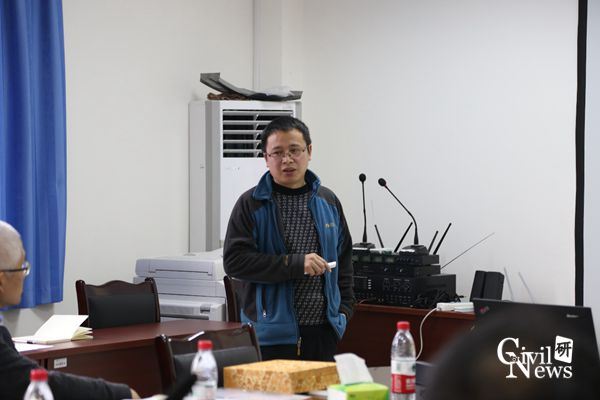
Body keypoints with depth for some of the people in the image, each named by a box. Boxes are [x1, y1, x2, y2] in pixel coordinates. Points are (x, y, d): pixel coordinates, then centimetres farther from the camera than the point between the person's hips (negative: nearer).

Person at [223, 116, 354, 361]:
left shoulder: (328, 202, 12)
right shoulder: (251, 205, -3)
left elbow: (343, 257, 19)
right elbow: (234, 260, -11)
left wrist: (344, 309, 9)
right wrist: (295, 263, -17)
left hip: (322, 331, 4)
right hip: (271, 334, -4)